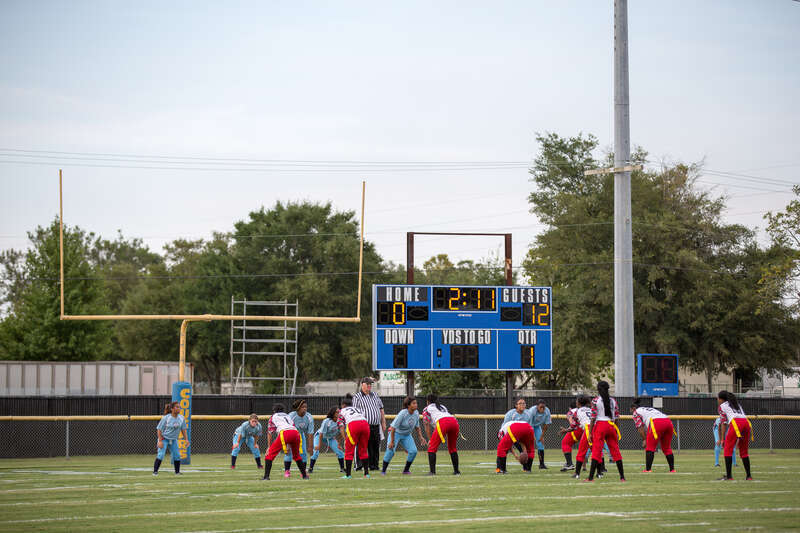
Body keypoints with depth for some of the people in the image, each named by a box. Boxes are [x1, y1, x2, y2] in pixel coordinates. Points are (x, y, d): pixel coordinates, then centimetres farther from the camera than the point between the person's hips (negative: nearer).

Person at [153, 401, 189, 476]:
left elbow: (183, 429, 7)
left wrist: (186, 439, -1)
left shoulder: (181, 418, -4)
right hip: (164, 438, -5)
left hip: (174, 440, 5)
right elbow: (159, 429, -16)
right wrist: (160, 441, -22)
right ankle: (155, 471, -11)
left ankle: (177, 472, 15)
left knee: (177, 455, 2)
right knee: (160, 454, -17)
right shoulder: (166, 418, -20)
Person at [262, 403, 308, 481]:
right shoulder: (288, 416, 38)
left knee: (270, 454, 3)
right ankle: (304, 475, 24)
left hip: (284, 433, -4)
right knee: (296, 455, 26)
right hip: (296, 433, 4)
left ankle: (266, 476, -8)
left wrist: (269, 447, 19)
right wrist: (289, 446, 38)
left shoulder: (273, 417, 27)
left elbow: (270, 432, 19)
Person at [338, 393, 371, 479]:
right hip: (365, 423, 4)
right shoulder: (357, 409, 37)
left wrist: (345, 439, 4)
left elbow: (341, 427, 12)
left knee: (349, 451, 5)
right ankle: (366, 473, 16)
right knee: (363, 450, 17)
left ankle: (348, 474, 2)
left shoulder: (342, 411, 26)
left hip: (353, 425, -4)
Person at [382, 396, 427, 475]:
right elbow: (393, 427, -28)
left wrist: (421, 437, -5)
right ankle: (383, 470, -8)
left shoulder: (416, 413, -8)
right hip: (396, 433, -6)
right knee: (390, 450, -23)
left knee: (413, 451, -11)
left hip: (407, 435, 6)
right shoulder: (402, 414, -28)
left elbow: (417, 427, 8)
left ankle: (406, 470, 7)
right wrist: (392, 441, -29)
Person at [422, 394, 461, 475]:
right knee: (452, 448, 21)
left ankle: (432, 471, -10)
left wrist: (430, 439, 13)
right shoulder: (442, 406, 39)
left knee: (432, 447, 1)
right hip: (455, 421, 6)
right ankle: (456, 471, 19)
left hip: (442, 423, -6)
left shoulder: (426, 409, 23)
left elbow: (427, 426, 14)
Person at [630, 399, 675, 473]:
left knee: (650, 447, -1)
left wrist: (644, 440, 7)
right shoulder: (649, 409, 39)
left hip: (657, 422, -7)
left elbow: (640, 428, 6)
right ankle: (672, 469, 16)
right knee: (667, 448, 17)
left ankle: (648, 469, -8)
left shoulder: (636, 412, 18)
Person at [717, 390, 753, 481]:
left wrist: (722, 439, 6)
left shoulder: (722, 406, 16)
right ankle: (748, 476, 11)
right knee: (744, 451, 15)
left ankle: (728, 476, -6)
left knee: (728, 449, 1)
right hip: (747, 423, 6)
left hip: (735, 423, -6)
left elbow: (724, 423, 7)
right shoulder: (737, 404, 34)